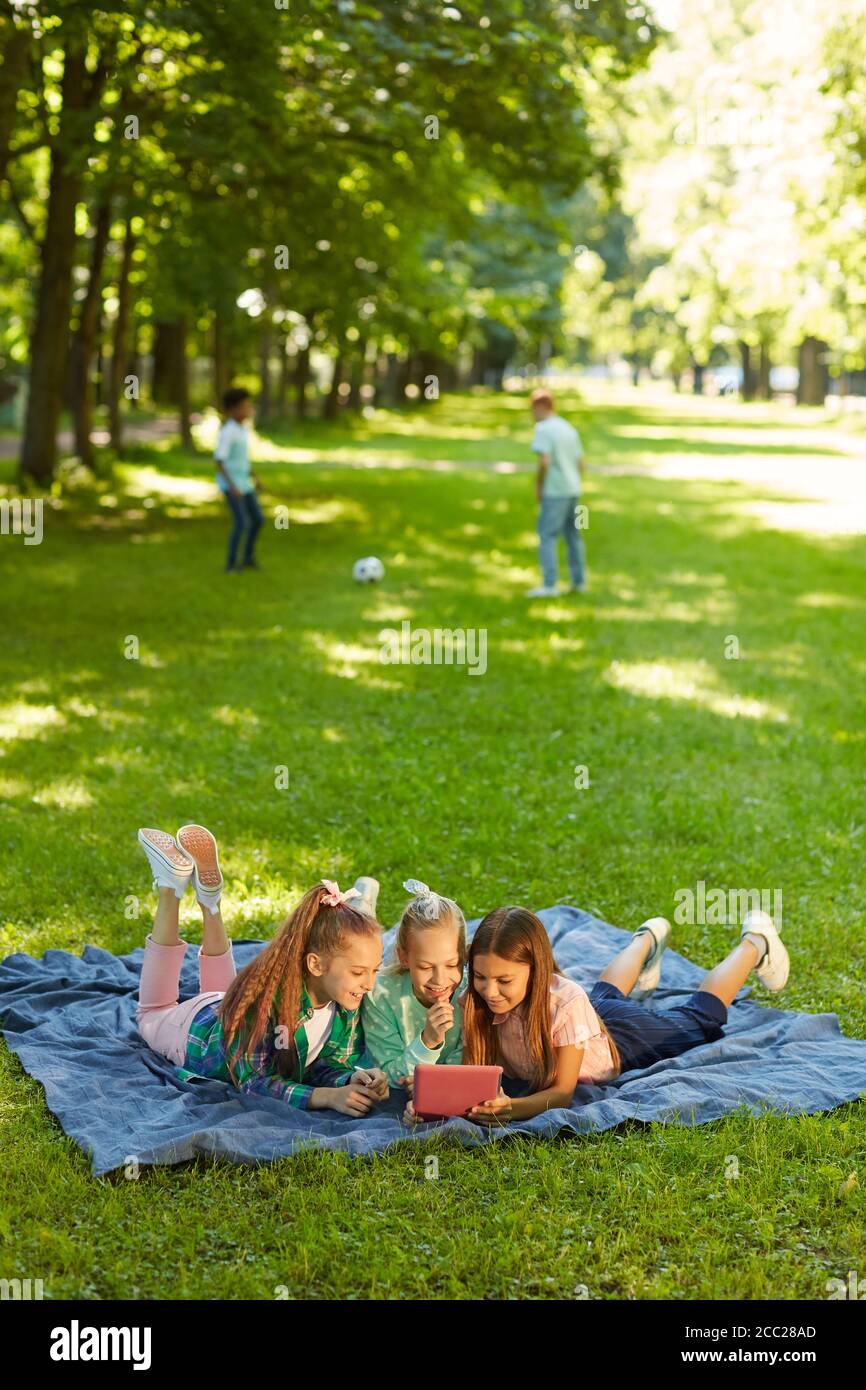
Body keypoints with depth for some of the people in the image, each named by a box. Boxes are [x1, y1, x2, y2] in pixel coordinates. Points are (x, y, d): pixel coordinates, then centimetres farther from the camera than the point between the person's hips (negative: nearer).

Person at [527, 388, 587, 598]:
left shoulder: (543, 429, -11)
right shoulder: (569, 429, 14)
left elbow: (544, 462, -22)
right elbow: (581, 464, 16)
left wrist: (538, 487, -10)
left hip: (555, 492, -8)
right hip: (572, 490, 8)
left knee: (547, 536, -7)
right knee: (573, 536, 14)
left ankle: (549, 585, -11)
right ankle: (579, 582, 19)